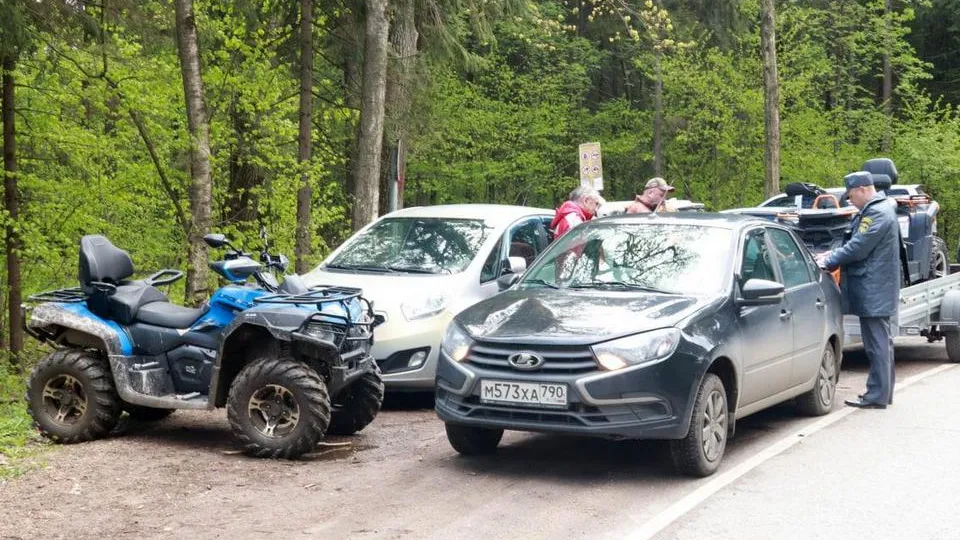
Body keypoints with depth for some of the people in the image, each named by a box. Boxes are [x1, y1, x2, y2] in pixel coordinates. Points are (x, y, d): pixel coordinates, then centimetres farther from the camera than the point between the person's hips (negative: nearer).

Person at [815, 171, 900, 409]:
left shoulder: (876, 214, -17)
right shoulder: (881, 209, 17)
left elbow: (858, 248, -20)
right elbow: (859, 244, 21)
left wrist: (829, 261, -10)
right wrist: (833, 254, 12)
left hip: (873, 290, -11)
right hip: (879, 289, 11)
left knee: (877, 343, -7)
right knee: (881, 342, 15)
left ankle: (877, 396, -4)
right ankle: (884, 392, 22)